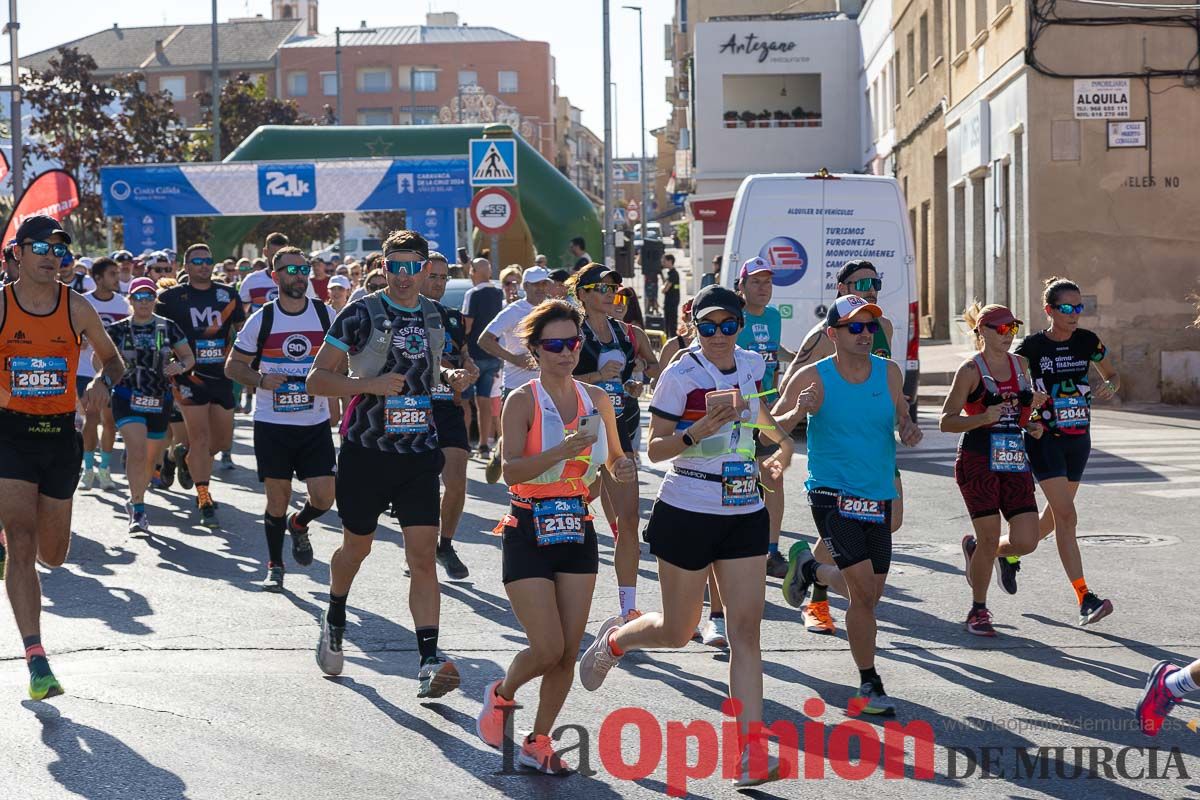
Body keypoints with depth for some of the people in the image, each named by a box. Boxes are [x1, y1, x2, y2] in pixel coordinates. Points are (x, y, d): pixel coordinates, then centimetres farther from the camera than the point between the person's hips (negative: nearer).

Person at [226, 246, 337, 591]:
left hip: (315, 423, 1)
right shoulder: (261, 320, -1)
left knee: (324, 496, -7)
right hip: (272, 423, -1)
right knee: (277, 498, 3)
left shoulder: (327, 315, 2)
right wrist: (260, 379, -13)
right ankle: (275, 565, 21)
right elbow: (232, 366, 5)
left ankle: (299, 526, 27)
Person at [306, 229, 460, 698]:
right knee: (357, 547, 15)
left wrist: (449, 376, 6)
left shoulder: (433, 317, 9)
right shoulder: (361, 314, -7)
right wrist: (369, 384, -22)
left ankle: (429, 663, -14)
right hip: (366, 450, -2)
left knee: (423, 557, -9)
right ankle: (335, 620, 45)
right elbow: (316, 380, -9)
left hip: (419, 453, 3)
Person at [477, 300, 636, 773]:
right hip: (529, 535, -5)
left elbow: (614, 460, 20)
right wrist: (561, 451, -35)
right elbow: (511, 471, -21)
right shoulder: (522, 402, -9)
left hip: (577, 535, 5)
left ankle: (538, 743, 20)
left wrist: (623, 468, -3)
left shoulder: (596, 400, 6)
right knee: (548, 649, -9)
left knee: (568, 652, 4)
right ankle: (501, 695, 22)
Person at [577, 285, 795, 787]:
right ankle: (613, 640, 41)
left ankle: (750, 757, -6)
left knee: (746, 631, -4)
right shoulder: (681, 376, -12)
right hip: (687, 514, -5)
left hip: (745, 515, 5)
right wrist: (698, 431, -27)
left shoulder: (751, 365, 7)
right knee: (677, 631, 7)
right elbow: (654, 449, -11)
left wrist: (782, 439, 15)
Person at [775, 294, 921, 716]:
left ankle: (809, 568, 42)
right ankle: (869, 684, 2)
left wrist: (909, 429, -4)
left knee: (869, 594, 13)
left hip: (878, 497, 5)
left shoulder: (889, 373, 2)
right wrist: (799, 412, -26)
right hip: (832, 494, -5)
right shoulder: (814, 378, -9)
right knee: (864, 591, -14)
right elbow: (772, 429, -6)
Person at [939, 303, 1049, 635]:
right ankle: (978, 611, 18)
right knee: (990, 539, -3)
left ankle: (975, 547, 28)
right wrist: (983, 418, -23)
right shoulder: (971, 369, -5)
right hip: (978, 461, -5)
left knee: (1026, 541, -4)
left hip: (1014, 460, 5)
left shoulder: (1020, 365, 12)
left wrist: (1031, 424, 6)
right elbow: (946, 421, -8)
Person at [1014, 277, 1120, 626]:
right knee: (1066, 516, -13)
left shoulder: (1087, 341, 1)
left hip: (1079, 439, 5)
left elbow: (1113, 375, 14)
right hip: (1045, 438, -5)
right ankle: (1085, 600, -16)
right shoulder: (1032, 346, -10)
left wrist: (1110, 386, -9)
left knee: (1056, 515, 16)